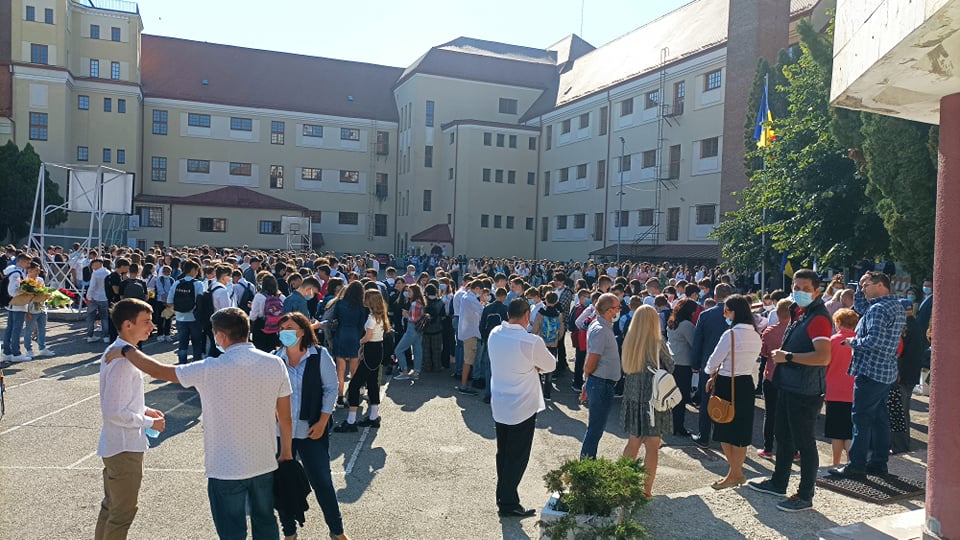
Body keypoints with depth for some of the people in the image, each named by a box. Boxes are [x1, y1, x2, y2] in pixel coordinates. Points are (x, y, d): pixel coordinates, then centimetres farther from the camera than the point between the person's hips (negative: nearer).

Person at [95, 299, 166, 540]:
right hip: (124, 447, -10)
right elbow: (113, 412, -26)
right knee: (123, 513, 6)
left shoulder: (115, 351, 5)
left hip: (115, 445, 10)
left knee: (111, 506, 24)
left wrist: (144, 410, 7)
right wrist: (149, 422, -15)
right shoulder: (123, 361, -26)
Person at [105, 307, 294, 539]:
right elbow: (285, 418, -3)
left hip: (227, 469, -4)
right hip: (265, 465, 4)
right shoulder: (275, 364, -10)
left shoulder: (210, 370, -19)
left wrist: (126, 351, 10)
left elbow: (157, 370, -6)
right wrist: (287, 453, 11)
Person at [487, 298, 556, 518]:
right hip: (523, 407, -6)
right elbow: (550, 365, -8)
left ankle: (503, 497, 32)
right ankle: (508, 503, 17)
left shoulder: (494, 334, -4)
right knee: (517, 457, 8)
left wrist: (530, 366, -2)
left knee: (503, 454, 19)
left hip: (499, 405, 7)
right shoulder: (532, 342, -24)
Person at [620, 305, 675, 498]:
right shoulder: (658, 344, -15)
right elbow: (670, 368, -2)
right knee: (652, 446, 6)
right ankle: (646, 490, 11)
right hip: (653, 398, -5)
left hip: (632, 397, 5)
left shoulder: (629, 342, -3)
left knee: (633, 442, 18)